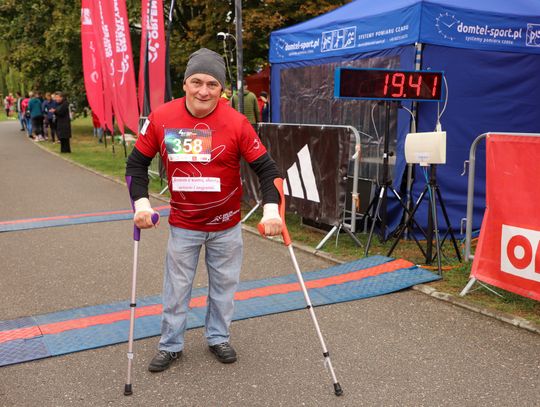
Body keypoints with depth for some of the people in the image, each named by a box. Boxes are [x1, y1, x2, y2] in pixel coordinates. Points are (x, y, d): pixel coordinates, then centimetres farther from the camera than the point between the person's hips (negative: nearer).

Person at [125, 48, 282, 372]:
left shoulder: (236, 123, -17)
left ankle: (218, 338, 36)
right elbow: (137, 163, -1)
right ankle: (171, 345, 30)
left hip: (226, 226, 0)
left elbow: (265, 166, -12)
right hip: (183, 225, 1)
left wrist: (271, 208, -24)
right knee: (177, 287, 12)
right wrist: (141, 202, -13)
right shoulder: (161, 119, -12)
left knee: (224, 285, 15)